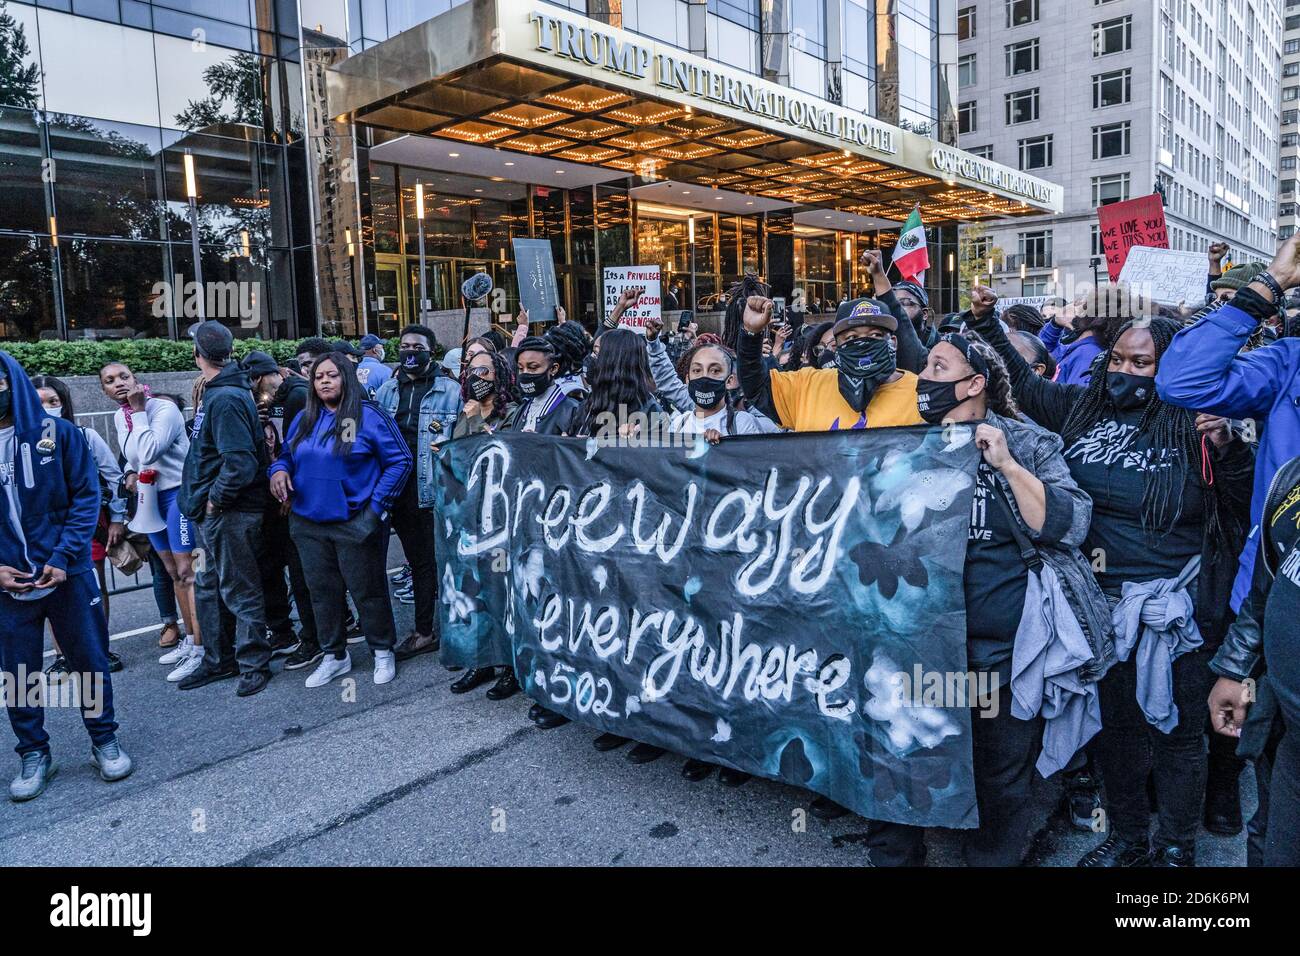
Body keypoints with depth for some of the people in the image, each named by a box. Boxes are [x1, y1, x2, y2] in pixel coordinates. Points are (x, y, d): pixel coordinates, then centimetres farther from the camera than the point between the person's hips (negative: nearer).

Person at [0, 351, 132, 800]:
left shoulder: (57, 433, -4)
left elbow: (86, 495, -4)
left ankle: (104, 740, 25)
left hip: (67, 574, -1)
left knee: (91, 661, 8)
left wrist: (63, 557, -13)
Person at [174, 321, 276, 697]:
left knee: (240, 590, 2)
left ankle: (253, 664, 15)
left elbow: (241, 462, -28)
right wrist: (208, 500, 14)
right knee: (210, 588, 18)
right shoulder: (215, 392, 10)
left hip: (229, 512, -10)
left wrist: (215, 498, -17)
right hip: (214, 513, 10)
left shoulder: (225, 399, -21)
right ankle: (219, 660, 31)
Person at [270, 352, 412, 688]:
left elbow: (400, 461, -8)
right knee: (323, 592, 14)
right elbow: (287, 454, 21)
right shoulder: (304, 419, 10)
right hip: (309, 523, 5)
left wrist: (376, 507, -11)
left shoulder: (369, 416, -7)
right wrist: (279, 470, -4)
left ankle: (383, 651, 23)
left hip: (354, 524, -5)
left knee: (368, 591, 5)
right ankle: (334, 655, 29)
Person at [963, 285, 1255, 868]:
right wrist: (985, 323, 9)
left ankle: (1177, 847, 33)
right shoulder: (1081, 409, 1)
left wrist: (1226, 447, -21)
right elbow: (1019, 380, 14)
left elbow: (1241, 505, -5)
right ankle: (1127, 836, 39)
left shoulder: (1189, 426, -8)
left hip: (1175, 607, -3)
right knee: (1112, 722, 18)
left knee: (1176, 728, 12)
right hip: (1101, 600, 4)